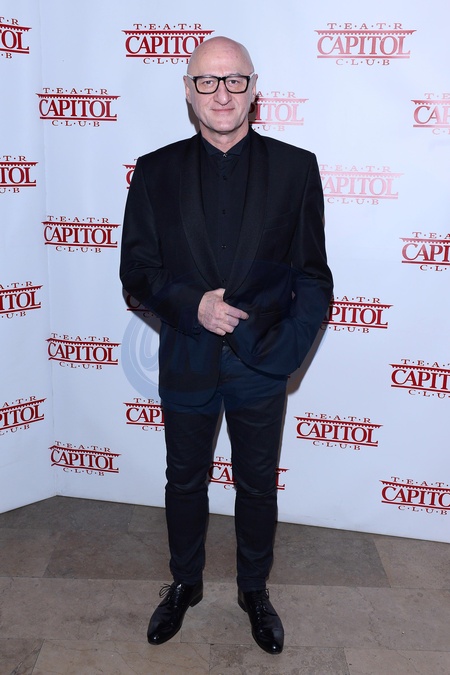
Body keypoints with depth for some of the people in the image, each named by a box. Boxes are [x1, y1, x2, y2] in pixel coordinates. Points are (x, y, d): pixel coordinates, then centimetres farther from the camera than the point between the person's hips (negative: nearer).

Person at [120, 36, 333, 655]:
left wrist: (287, 351, -16)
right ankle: (185, 584, 44)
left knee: (258, 485, 17)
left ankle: (254, 590, 42)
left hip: (261, 367, 0)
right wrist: (192, 304, -19)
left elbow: (312, 278, -4)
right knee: (185, 482, 19)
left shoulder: (296, 168, -4)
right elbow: (137, 269, -2)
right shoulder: (155, 172, -2)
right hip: (186, 365, 1)